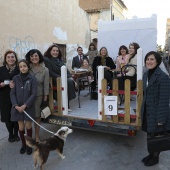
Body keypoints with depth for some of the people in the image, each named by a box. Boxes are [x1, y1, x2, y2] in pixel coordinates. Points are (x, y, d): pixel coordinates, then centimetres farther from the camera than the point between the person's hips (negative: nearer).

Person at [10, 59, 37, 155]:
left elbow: (34, 94, -9)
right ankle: (23, 144, 27)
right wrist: (16, 105, -12)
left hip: (28, 107, -1)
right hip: (17, 107, 2)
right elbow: (12, 93, 0)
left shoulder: (32, 79, -6)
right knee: (21, 126, 8)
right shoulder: (15, 78, 0)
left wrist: (25, 105, -15)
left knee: (28, 126, 7)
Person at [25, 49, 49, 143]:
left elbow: (46, 85, -4)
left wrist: (45, 99, -5)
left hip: (39, 96, -1)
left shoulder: (45, 70, -5)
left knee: (37, 116, 9)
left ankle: (37, 137, 25)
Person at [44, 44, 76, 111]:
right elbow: (50, 72, -14)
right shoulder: (46, 60, -3)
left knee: (71, 81, -23)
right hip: (54, 80, -7)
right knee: (69, 82, -28)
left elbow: (65, 69, 17)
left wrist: (70, 76, -1)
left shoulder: (59, 59, 20)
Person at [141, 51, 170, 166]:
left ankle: (155, 157, 32)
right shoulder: (146, 75, 6)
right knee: (150, 134, 19)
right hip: (147, 111, 7)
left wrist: (160, 119, -19)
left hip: (157, 112, -7)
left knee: (156, 136, 11)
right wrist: (142, 110, 14)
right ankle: (151, 154, 40)